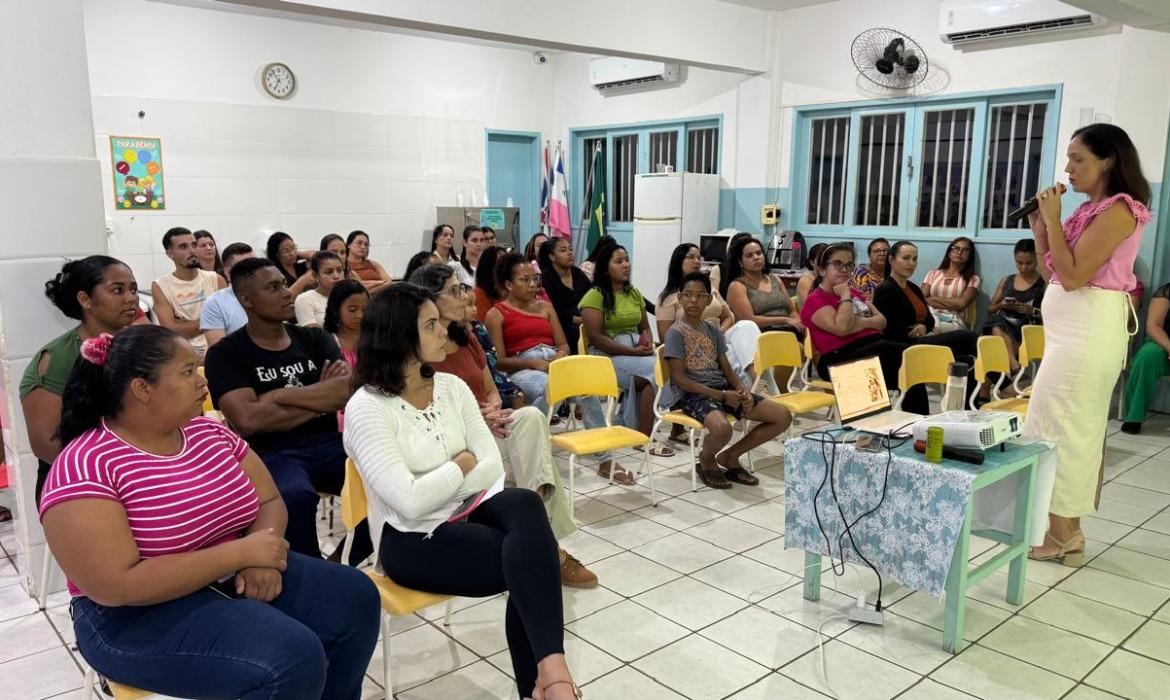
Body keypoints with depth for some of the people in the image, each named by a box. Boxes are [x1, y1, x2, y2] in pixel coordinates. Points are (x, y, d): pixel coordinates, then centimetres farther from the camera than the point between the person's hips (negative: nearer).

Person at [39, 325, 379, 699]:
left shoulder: (209, 432, 2)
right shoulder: (86, 467, -18)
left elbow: (270, 502, 5)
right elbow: (118, 586, -25)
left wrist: (261, 558, -17)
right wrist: (241, 552, -24)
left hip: (232, 578, 7)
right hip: (140, 616, -7)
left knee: (354, 598, -5)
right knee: (293, 656, -27)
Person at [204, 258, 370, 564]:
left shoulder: (314, 338, 14)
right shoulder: (226, 353, 2)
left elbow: (351, 390, -4)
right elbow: (248, 420, -15)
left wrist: (278, 395, -9)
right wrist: (322, 400, -6)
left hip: (327, 443, 4)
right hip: (271, 453, -4)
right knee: (295, 496, -38)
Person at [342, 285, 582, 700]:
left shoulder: (452, 387, 4)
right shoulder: (366, 409, -15)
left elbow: (493, 466, -1)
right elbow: (411, 501, -23)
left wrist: (443, 490, -16)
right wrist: (462, 464, -8)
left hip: (465, 513, 5)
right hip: (412, 540, -5)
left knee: (524, 504, -28)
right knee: (531, 560, -26)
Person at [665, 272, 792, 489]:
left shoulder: (713, 330, 14)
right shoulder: (676, 332, -7)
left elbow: (727, 369, 16)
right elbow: (679, 378, -13)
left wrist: (743, 391, -6)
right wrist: (720, 395, -17)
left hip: (723, 388, 7)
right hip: (694, 394, -7)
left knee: (783, 417, -3)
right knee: (722, 428, -40)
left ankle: (730, 456, 10)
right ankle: (706, 460, -3)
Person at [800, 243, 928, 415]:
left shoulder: (854, 293, 25)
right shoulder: (815, 300, -2)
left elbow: (882, 321, 16)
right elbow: (842, 329, -18)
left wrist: (863, 322, -6)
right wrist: (845, 296, -6)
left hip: (875, 347, 8)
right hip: (840, 360, -8)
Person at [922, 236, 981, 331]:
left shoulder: (973, 280, 12)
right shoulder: (933, 274, 19)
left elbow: (961, 304, -4)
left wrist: (933, 299, 0)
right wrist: (951, 303, -7)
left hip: (954, 322, -2)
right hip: (931, 316, 2)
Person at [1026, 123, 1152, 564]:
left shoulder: (1118, 209, -13)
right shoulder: (1091, 210, 14)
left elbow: (1073, 276, -21)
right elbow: (1053, 274, 14)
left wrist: (1053, 219, -15)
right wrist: (1039, 227, 5)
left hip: (1088, 330, -10)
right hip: (1072, 329, 10)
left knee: (1060, 428, -4)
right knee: (1074, 428, 13)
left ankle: (1062, 537, 5)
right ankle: (1065, 530, 23)